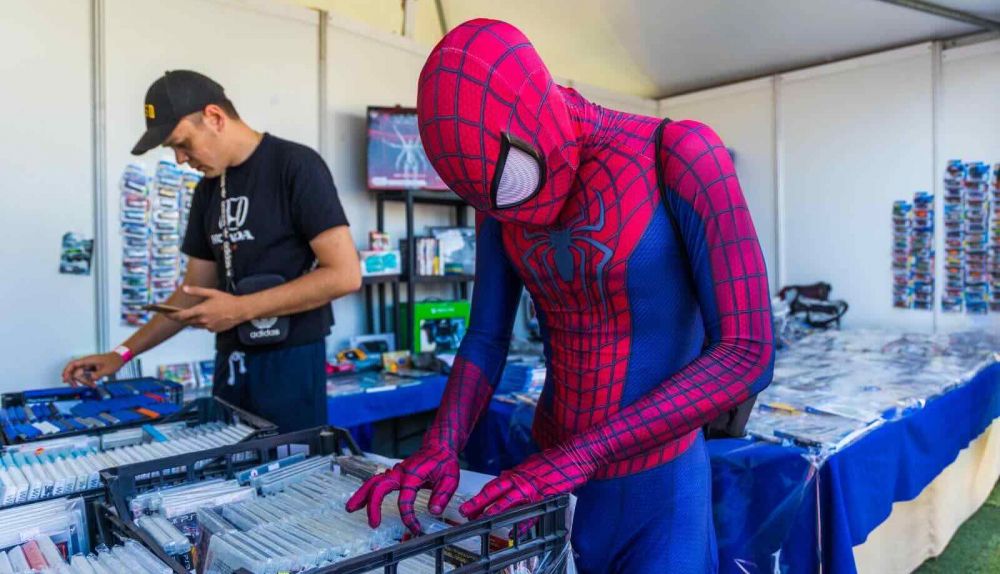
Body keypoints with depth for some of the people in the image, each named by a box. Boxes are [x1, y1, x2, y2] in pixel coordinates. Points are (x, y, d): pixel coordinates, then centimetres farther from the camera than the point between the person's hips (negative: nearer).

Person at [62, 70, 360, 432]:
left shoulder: (296, 166, -10)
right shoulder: (208, 188, 12)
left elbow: (345, 275, -17)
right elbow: (195, 290, 17)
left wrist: (241, 309, -16)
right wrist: (123, 353, 12)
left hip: (290, 361, -6)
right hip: (230, 362, 6)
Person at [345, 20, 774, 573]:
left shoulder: (679, 154, -20)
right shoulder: (499, 188, -2)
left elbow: (747, 355, -23)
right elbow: (486, 337, 1)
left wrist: (581, 453, -28)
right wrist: (440, 445, -17)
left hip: (655, 485, -4)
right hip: (550, 472, 5)